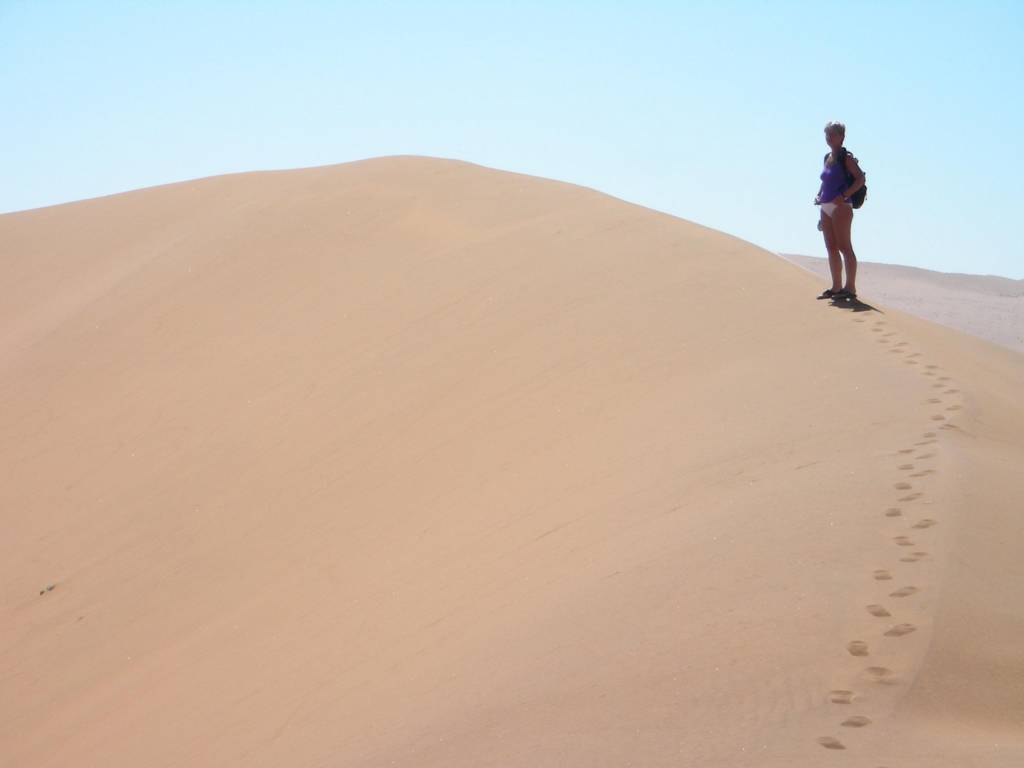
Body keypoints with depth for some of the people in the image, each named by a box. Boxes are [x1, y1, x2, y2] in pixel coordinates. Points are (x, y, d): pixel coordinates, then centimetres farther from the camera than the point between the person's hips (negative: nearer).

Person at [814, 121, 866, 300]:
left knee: (844, 247, -9)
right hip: (826, 208, 9)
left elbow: (860, 179, -16)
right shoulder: (828, 158, 16)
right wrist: (819, 195, 10)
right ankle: (836, 287, 17)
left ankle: (850, 288, -9)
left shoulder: (846, 158, -8)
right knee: (831, 248, 10)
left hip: (841, 207, -9)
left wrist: (844, 195, -23)